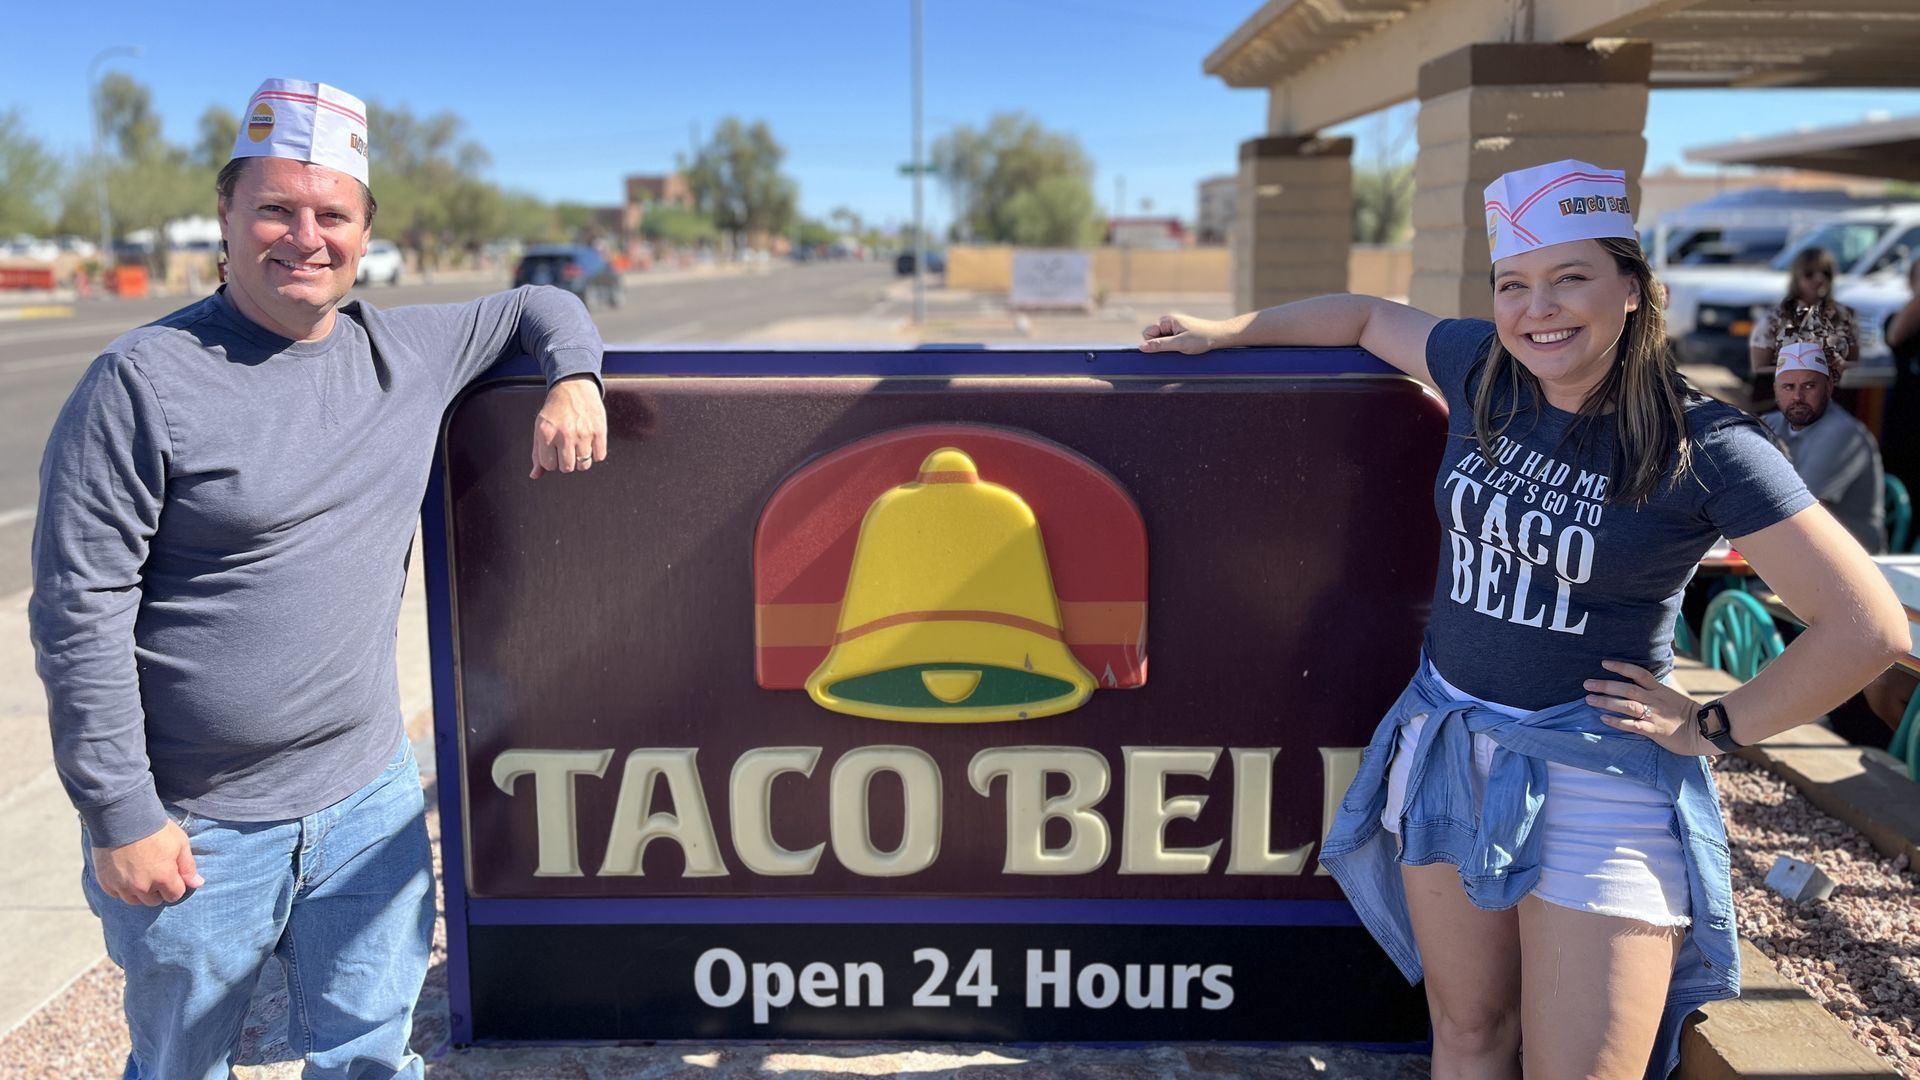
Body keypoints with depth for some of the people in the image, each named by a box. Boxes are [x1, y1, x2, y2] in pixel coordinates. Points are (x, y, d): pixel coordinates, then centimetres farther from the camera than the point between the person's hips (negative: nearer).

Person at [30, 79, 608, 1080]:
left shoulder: (408, 352, 3)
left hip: (369, 802, 4)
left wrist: (574, 379, -2)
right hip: (194, 829, -4)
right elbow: (80, 612, -13)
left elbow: (538, 307, 21)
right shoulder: (146, 379, -12)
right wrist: (120, 818, -13)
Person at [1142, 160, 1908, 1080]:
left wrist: (1714, 729, -9)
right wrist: (1225, 331, 18)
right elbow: (1368, 316, 18)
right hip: (1447, 751, 5)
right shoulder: (1482, 372, -1)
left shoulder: (1702, 447, -14)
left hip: (1599, 783, -4)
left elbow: (1869, 626, -13)